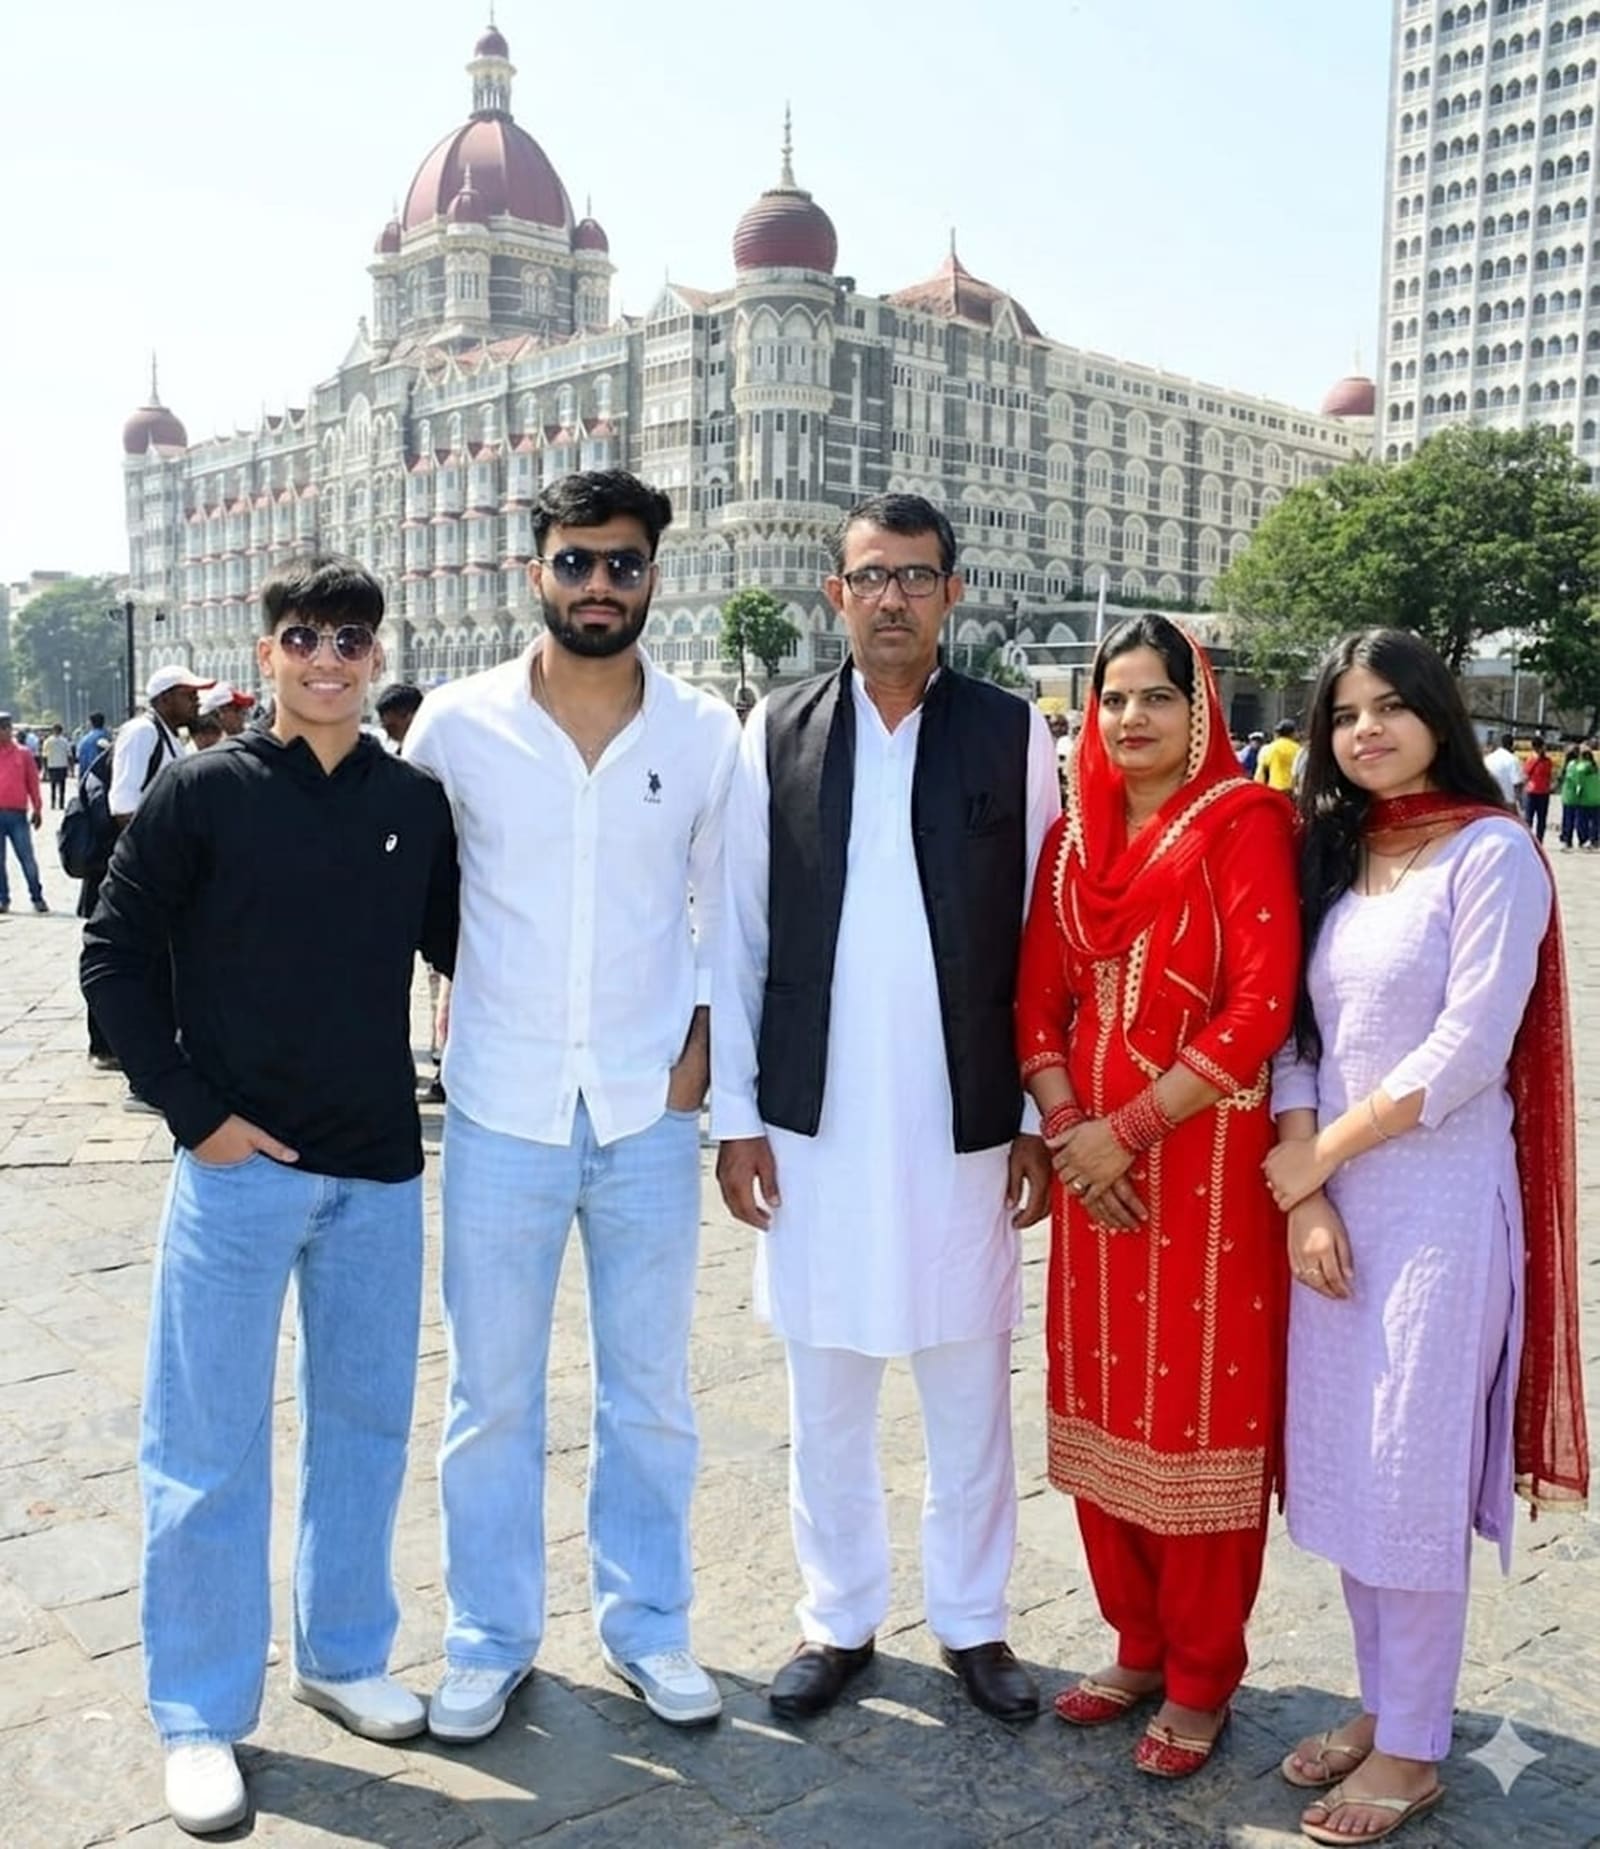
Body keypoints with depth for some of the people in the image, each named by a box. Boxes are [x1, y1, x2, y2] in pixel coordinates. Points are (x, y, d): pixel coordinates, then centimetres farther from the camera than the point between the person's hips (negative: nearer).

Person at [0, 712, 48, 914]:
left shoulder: (23, 753, 5)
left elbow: (33, 782, 7)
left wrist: (37, 809, 5)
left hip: (17, 814, -1)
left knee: (27, 858, 0)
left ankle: (37, 897, 7)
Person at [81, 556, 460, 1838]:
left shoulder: (418, 802, 3)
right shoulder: (203, 792, -5)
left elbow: (457, 946, 12)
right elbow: (116, 954, -3)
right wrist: (193, 1110, -8)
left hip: (380, 1170, 3)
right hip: (239, 1166, -3)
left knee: (366, 1421, 15)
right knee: (210, 1445, 6)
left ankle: (344, 1656, 35)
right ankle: (202, 1715, 23)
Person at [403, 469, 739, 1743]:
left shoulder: (706, 732, -2)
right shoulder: (456, 723, -4)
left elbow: (729, 903, 8)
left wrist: (701, 1032, -1)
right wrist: (462, 993, 7)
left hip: (649, 1111, 1)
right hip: (501, 1110, 0)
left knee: (650, 1393, 12)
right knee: (491, 1395, 10)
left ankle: (647, 1625, 32)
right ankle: (491, 1640, 29)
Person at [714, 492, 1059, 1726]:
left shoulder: (1016, 735, 0)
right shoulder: (776, 733, 2)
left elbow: (1044, 939, 1)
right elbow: (740, 933, 2)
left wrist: (1044, 1119, -1)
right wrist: (736, 1114, 0)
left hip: (967, 1122, 0)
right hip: (816, 1124, 1)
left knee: (970, 1388, 11)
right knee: (826, 1389, 13)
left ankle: (973, 1621, 31)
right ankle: (839, 1619, 32)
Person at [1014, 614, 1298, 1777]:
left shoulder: (1244, 824, -7)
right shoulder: (1073, 837, 10)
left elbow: (1261, 1008, -15)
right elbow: (1040, 1001, 8)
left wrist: (1129, 1130, -15)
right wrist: (1067, 1131, -7)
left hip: (1207, 1158, -5)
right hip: (1094, 1162, 5)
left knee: (1200, 1414, 4)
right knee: (1105, 1408, 12)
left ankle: (1202, 1679, 22)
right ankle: (1138, 1646, 30)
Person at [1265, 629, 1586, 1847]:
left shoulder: (1492, 850, -9)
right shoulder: (1331, 853, 10)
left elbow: (1465, 1052, -16)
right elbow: (1297, 1037, 6)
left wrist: (1316, 1156, -9)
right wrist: (1305, 1192, -5)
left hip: (1439, 1203, -6)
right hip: (1335, 1199, 6)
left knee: (1412, 1475, 3)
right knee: (1342, 1465, 13)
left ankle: (1414, 1748, 21)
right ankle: (1383, 1704, 31)